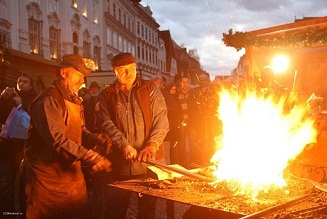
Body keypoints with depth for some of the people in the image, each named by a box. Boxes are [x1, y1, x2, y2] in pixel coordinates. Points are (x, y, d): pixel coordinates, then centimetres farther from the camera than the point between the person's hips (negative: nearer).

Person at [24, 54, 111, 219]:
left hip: (73, 174, 9)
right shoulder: (48, 100, -18)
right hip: (49, 178, -9)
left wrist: (95, 139, -5)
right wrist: (91, 158, -29)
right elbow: (57, 139, -28)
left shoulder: (74, 101, 16)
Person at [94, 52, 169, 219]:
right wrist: (125, 146, -20)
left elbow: (161, 119, -2)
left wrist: (152, 146, -17)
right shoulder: (107, 95, 8)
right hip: (119, 163, 1)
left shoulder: (150, 89, 6)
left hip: (149, 161, 0)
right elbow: (107, 124, -4)